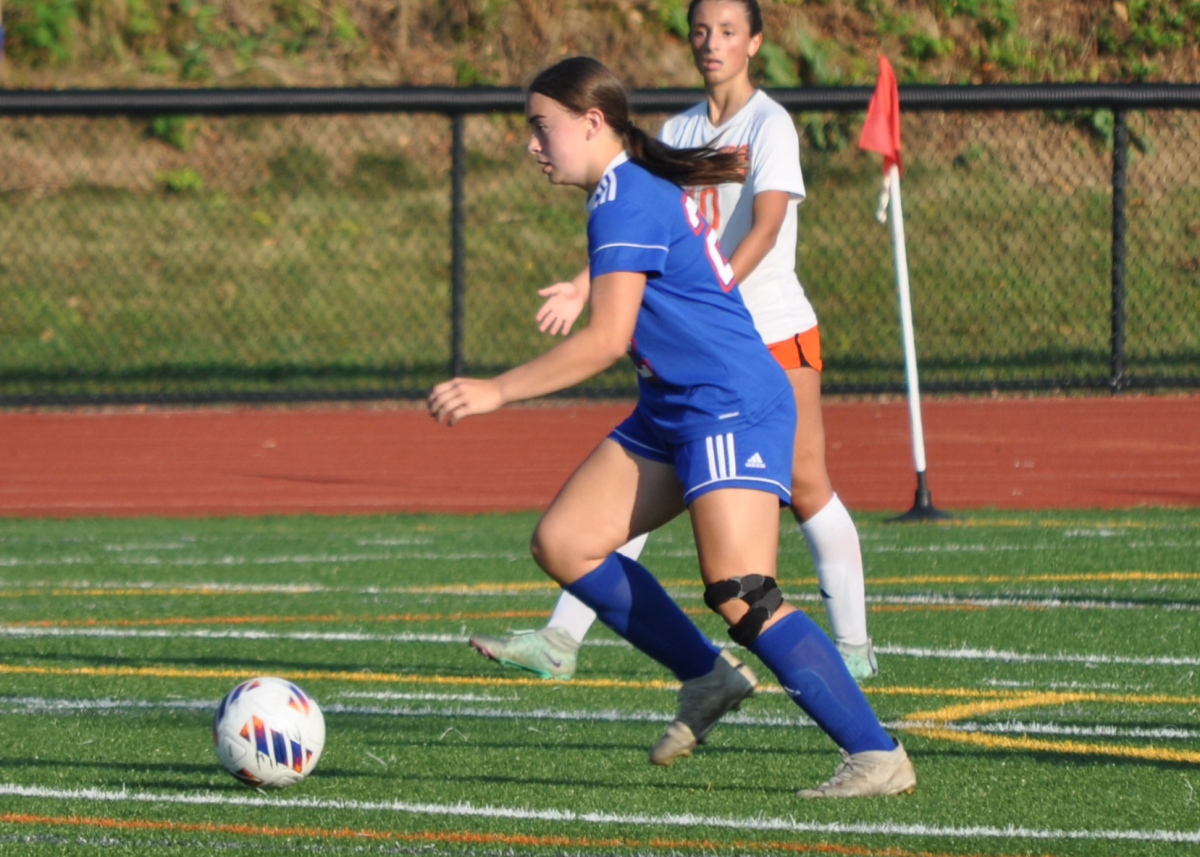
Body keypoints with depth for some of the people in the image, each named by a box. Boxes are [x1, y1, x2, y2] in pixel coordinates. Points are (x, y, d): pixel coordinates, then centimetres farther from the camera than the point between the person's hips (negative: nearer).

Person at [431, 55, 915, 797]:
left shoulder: (627, 203, -15)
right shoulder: (645, 192, 15)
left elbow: (606, 341, -21)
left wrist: (496, 392, -19)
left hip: (734, 408, -10)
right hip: (674, 412, 10)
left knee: (740, 596, -18)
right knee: (563, 542, 3)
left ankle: (879, 756, -15)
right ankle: (709, 678, 10)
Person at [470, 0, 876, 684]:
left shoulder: (770, 125, -9)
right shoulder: (679, 132, 11)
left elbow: (765, 225, -22)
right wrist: (586, 287, -5)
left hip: (775, 330, -6)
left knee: (806, 486, -5)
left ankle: (854, 647, 7)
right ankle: (561, 640, -3)